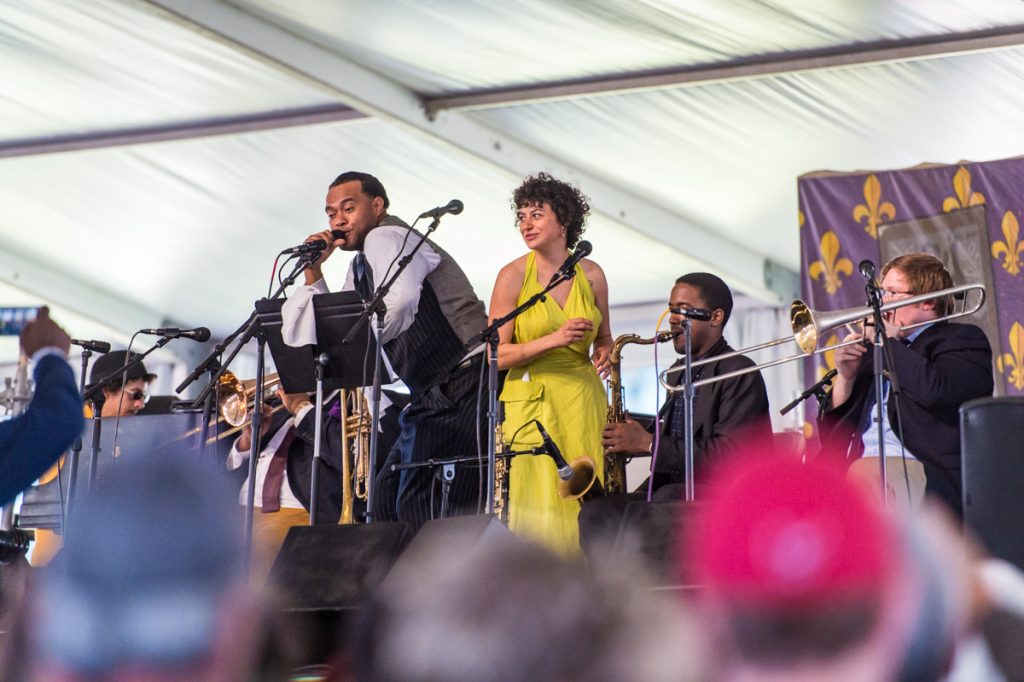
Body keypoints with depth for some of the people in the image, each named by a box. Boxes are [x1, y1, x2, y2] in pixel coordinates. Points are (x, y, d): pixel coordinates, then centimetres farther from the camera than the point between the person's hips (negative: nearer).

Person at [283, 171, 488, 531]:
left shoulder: (387, 238, -7)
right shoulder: (359, 270, 21)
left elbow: (398, 303, -29)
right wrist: (314, 273, 11)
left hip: (463, 389, -10)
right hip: (431, 396, 10)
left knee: (420, 507, -17)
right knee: (386, 501, 11)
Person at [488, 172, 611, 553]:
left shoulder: (591, 274, 5)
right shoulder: (513, 276, -4)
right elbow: (497, 355, -8)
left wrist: (604, 353, -4)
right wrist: (554, 340, -18)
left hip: (583, 397, 3)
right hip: (532, 402, -3)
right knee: (538, 503, -7)